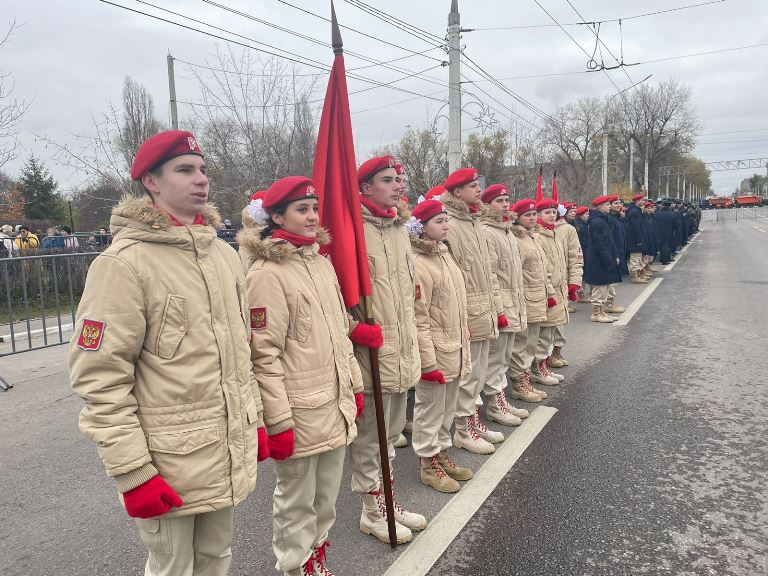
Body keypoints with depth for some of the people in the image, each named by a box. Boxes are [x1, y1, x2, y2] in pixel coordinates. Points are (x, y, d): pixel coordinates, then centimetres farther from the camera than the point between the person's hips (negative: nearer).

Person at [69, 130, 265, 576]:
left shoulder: (224, 254, 7)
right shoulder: (124, 263, -15)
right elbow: (100, 378, -16)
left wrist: (255, 419, 15)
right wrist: (132, 472, -16)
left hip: (231, 452, 6)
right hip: (168, 463, -6)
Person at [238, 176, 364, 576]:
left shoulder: (322, 263, 9)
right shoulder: (266, 273, -16)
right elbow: (264, 354, -18)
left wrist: (355, 385, 17)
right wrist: (277, 421, -17)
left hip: (336, 406, 8)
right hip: (298, 413, -7)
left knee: (326, 498, 22)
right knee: (296, 503, 11)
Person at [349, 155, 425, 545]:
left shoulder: (399, 228, 12)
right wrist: (357, 330, -21)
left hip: (402, 350, 8)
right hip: (371, 353, -8)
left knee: (390, 432, 21)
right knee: (369, 436, 8)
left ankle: (388, 501, 38)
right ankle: (372, 511, 26)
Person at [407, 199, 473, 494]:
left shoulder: (444, 254, 10)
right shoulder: (418, 264, -18)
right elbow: (419, 320, -20)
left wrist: (463, 341, 19)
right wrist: (428, 363, -19)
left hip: (454, 349, 9)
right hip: (435, 352, -8)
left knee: (447, 409, 20)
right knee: (430, 410, 7)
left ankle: (442, 453, 36)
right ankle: (428, 464, 23)